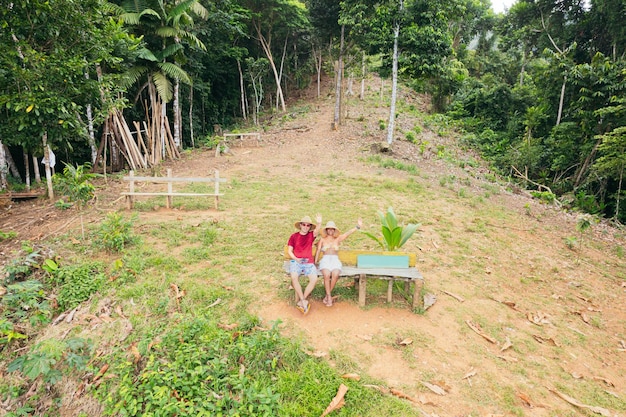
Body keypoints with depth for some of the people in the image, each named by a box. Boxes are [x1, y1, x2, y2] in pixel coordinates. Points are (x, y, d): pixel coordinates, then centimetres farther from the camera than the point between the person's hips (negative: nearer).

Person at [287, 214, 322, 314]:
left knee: (314, 279, -25)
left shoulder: (311, 235, 12)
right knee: (294, 277, -31)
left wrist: (319, 223, -32)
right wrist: (296, 259, -10)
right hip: (296, 261, -1)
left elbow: (316, 231, -11)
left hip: (309, 262, 1)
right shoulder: (294, 236, 10)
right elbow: (289, 251, 7)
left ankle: (300, 301, -12)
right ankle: (303, 301, -20)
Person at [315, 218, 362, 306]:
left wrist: (357, 227, -13)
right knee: (326, 275, -33)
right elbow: (318, 251, 9)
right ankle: (329, 297, -23)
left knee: (335, 275, -32)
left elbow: (348, 233, 2)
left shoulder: (338, 239, 16)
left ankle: (327, 295, -15)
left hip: (335, 260, 0)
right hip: (325, 260, 0)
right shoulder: (322, 240, 17)